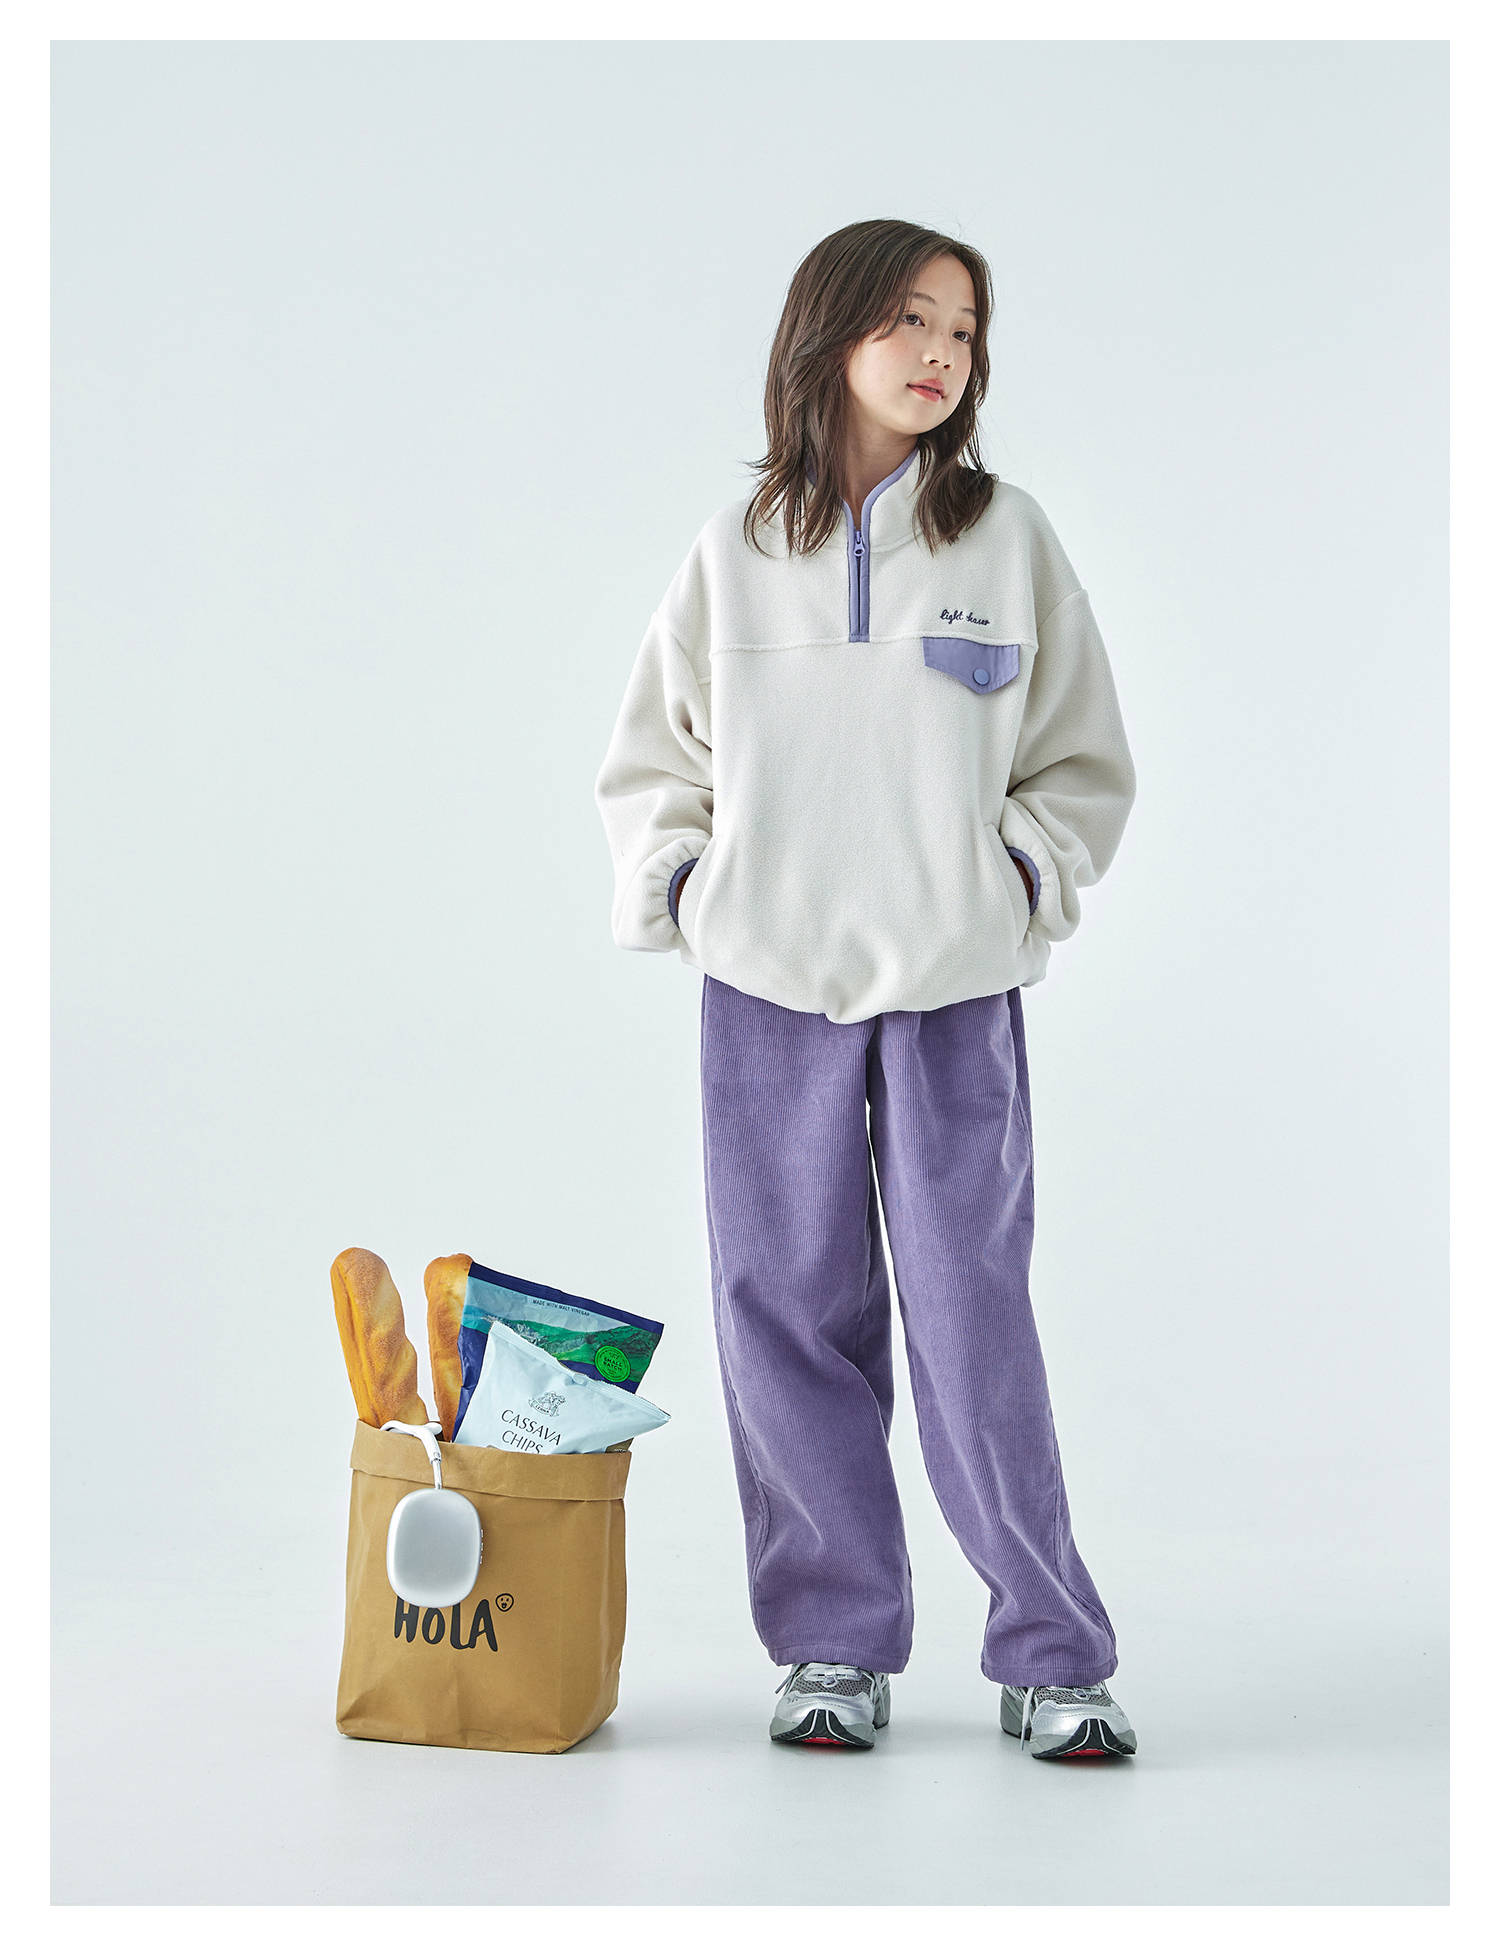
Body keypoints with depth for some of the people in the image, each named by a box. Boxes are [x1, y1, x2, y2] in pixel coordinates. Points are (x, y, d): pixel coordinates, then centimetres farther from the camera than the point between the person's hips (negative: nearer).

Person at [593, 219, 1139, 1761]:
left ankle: (1051, 1653, 11)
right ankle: (834, 1645, 17)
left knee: (974, 1317, -3)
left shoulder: (1009, 540, 4)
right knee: (789, 1314, 4)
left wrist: (1020, 880, -4)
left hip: (955, 990, -1)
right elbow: (650, 761, 14)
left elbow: (1085, 764, 10)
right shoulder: (736, 551, 7)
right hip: (767, 990, 2)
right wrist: (684, 886, 0)